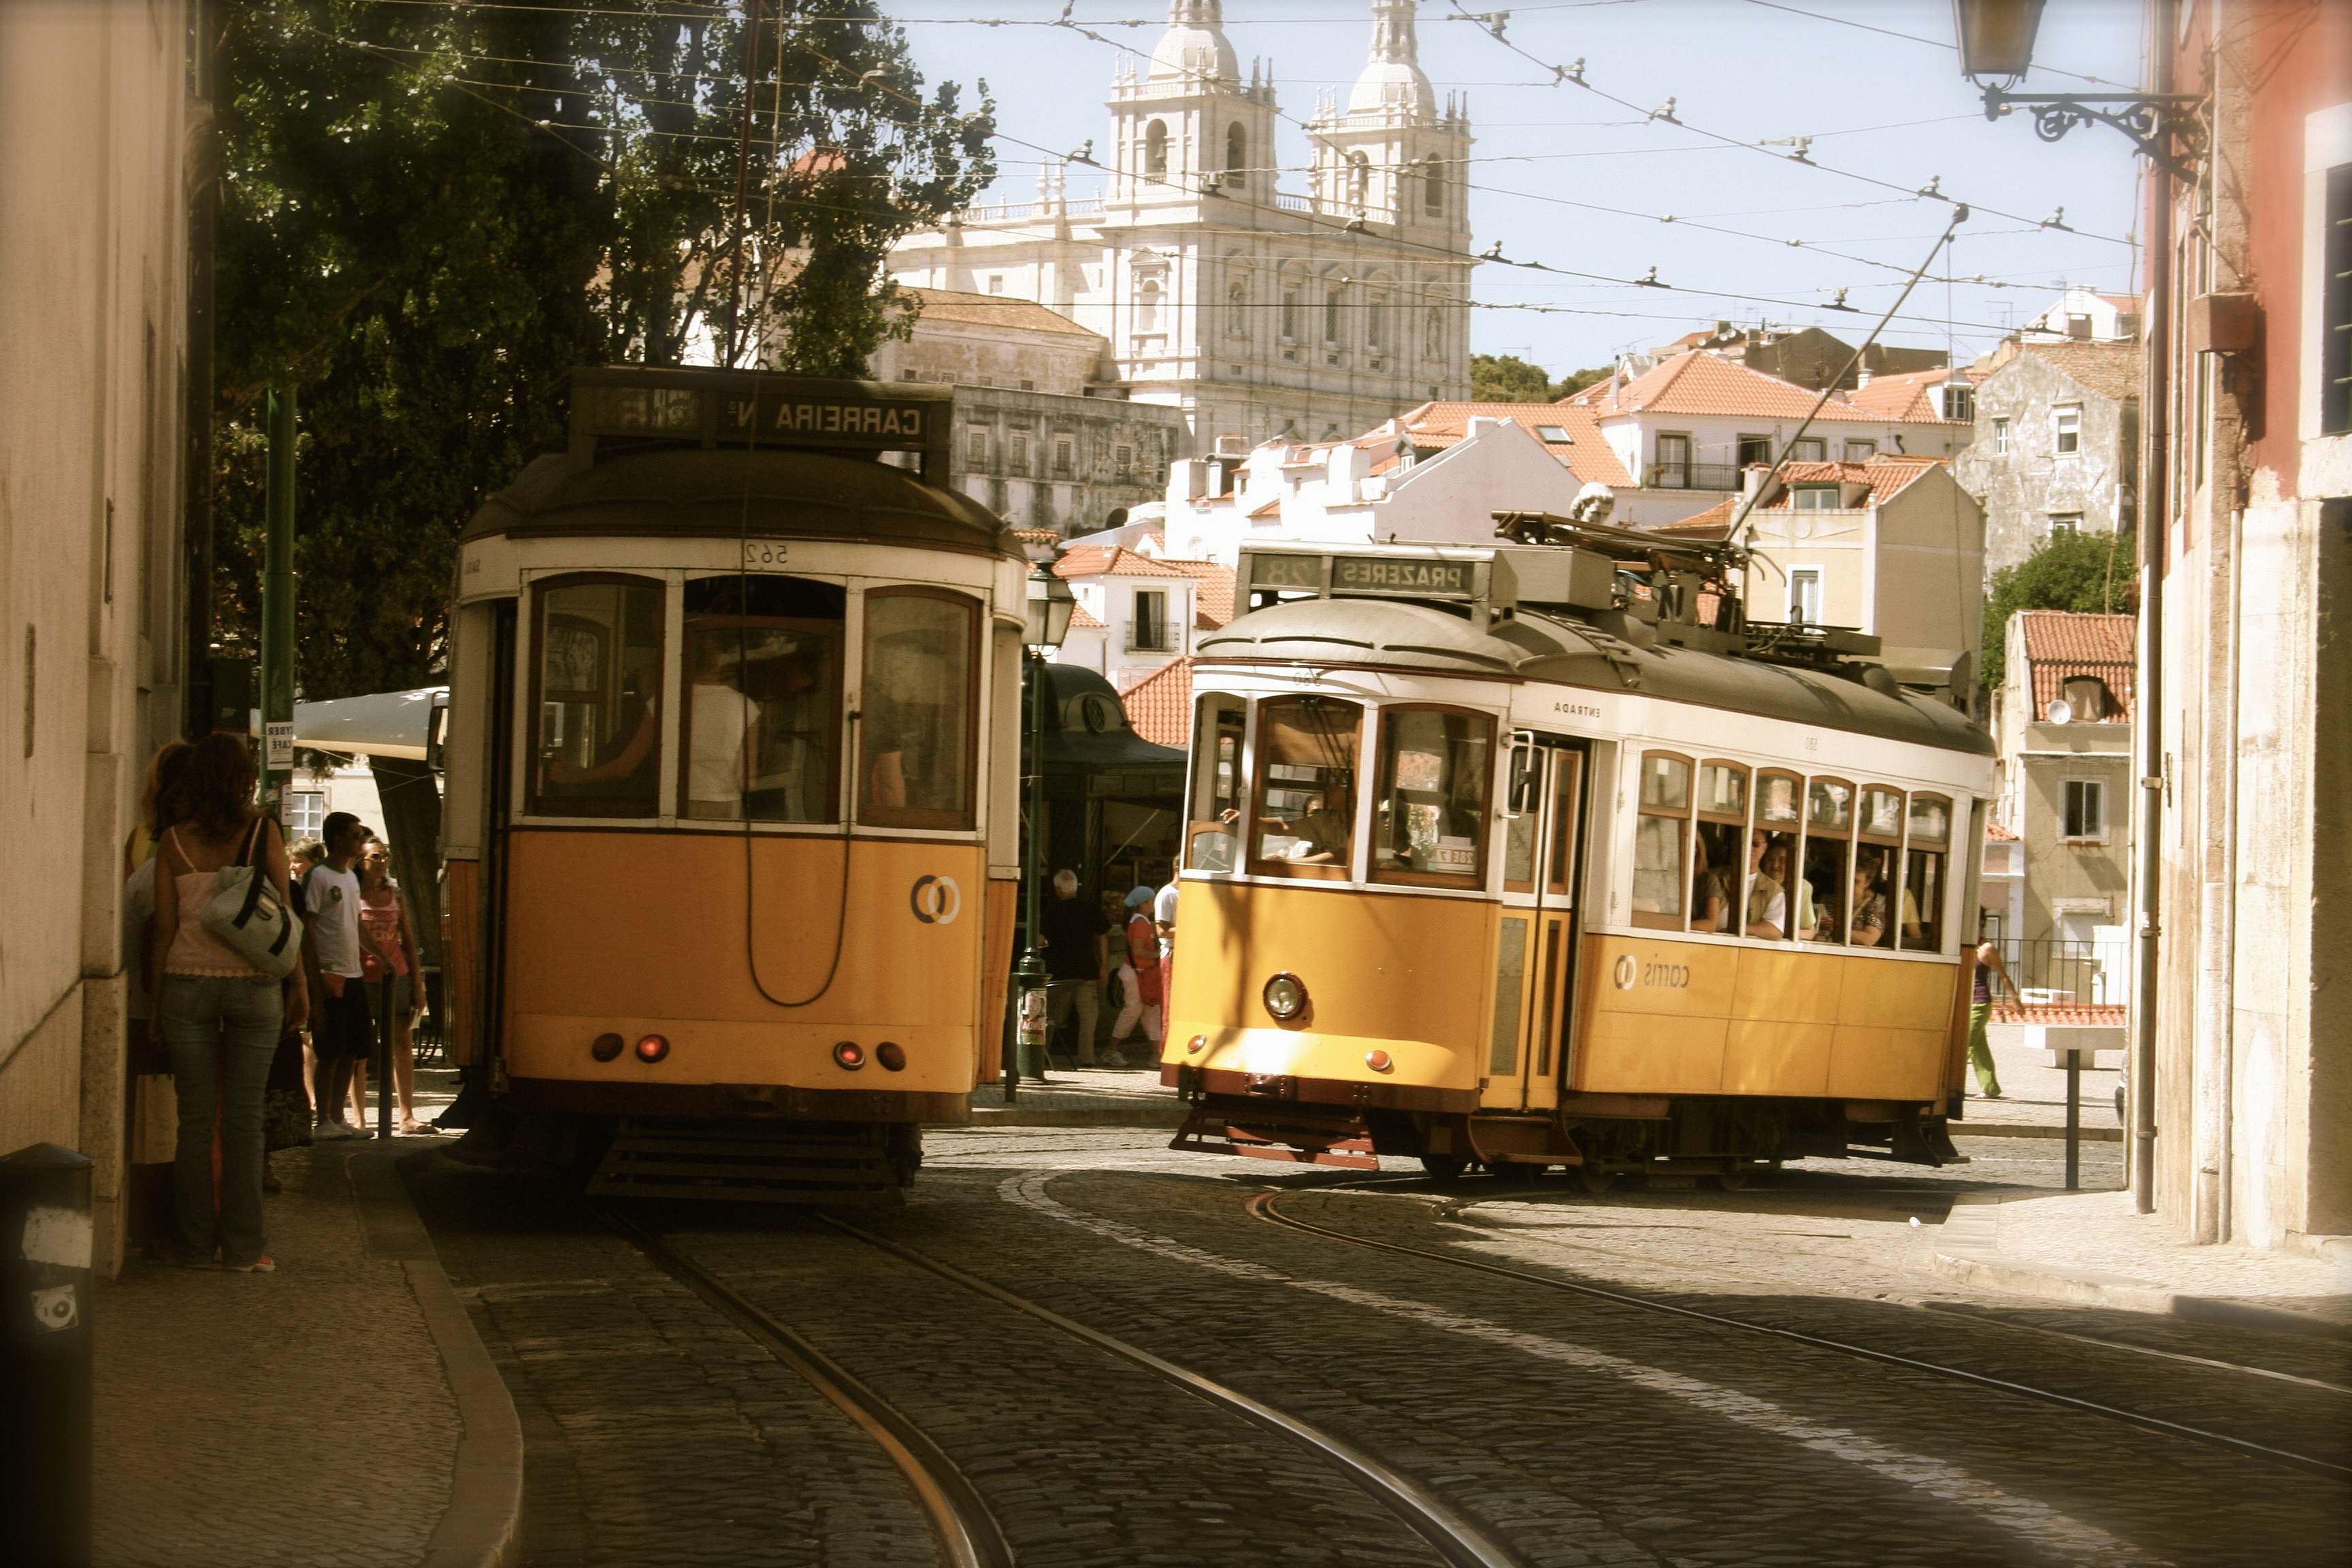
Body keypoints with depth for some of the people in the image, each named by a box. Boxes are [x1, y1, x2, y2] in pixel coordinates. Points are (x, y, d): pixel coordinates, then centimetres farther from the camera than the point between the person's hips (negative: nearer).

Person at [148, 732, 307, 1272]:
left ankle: (196, 1242, 7)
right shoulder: (263, 833, -3)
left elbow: (164, 927, 2)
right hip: (252, 983, -1)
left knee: (195, 1116, 6)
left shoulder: (175, 841, 1)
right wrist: (298, 983, 8)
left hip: (188, 983, 1)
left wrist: (156, 1002, 7)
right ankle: (242, 1244, 3)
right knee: (244, 1116, 3)